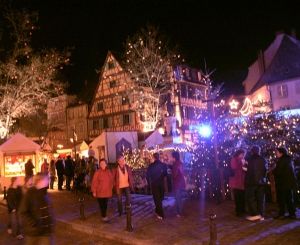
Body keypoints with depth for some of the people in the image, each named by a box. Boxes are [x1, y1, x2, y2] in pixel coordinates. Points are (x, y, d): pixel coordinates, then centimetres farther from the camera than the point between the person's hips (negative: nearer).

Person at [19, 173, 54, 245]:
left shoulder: (44, 193, 5)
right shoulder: (29, 194, -13)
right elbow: (23, 213, -16)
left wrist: (51, 223, 9)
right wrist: (34, 224, -21)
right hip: (33, 231, -5)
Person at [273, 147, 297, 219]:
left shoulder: (282, 160, -15)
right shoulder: (288, 160, 13)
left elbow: (277, 171, -17)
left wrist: (272, 171, 2)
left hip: (283, 183, -9)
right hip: (289, 182, 9)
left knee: (281, 199, -2)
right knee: (289, 198, 13)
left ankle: (281, 214, 0)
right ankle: (292, 213, 16)